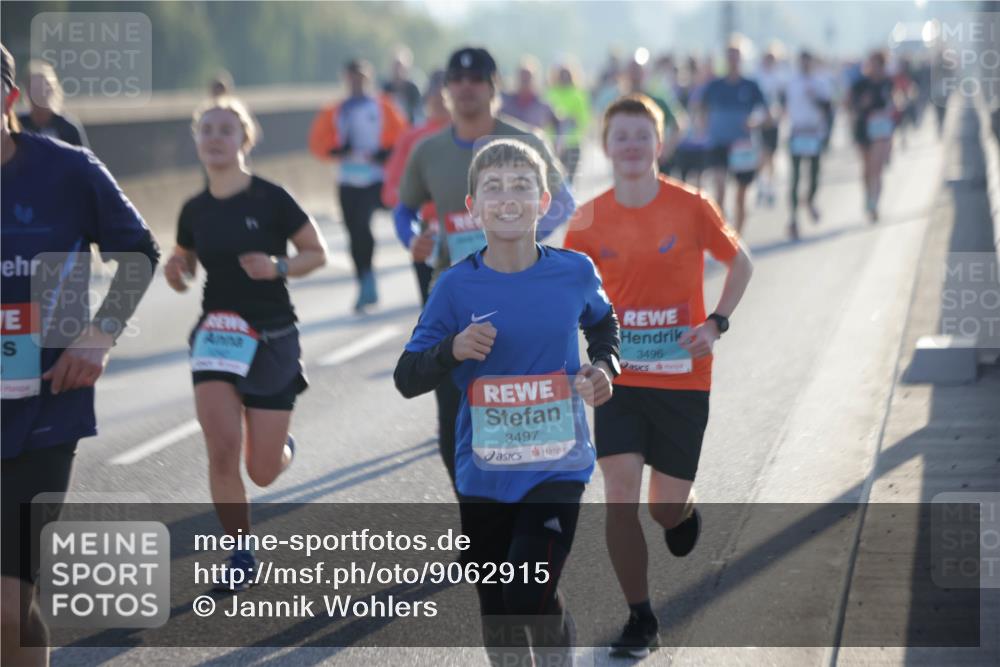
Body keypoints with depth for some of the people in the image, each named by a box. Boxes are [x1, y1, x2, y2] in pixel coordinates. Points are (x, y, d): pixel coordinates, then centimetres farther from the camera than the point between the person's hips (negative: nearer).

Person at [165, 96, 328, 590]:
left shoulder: (271, 199, -9)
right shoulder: (194, 210, 2)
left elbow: (317, 253, -2)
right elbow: (184, 272, 15)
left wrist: (279, 267, -20)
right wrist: (175, 272, -8)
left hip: (272, 337, -2)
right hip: (217, 334, 2)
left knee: (263, 472, 2)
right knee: (222, 448, -16)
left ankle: (283, 447, 41)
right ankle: (240, 556, 1)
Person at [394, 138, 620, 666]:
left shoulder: (574, 272, -4)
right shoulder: (457, 286, -7)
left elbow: (602, 323, 19)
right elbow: (407, 379, -4)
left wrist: (603, 366, 0)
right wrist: (453, 350, -22)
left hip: (557, 467, -2)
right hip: (483, 473, 2)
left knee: (532, 598, -19)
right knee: (496, 612, 13)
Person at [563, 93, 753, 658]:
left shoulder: (692, 207, -8)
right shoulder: (590, 221, -4)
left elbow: (740, 262, 6)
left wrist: (716, 324, -6)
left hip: (683, 376, -1)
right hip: (620, 376, 1)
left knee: (666, 507, 4)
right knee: (620, 494, -10)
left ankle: (685, 506, 44)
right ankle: (641, 621, 5)